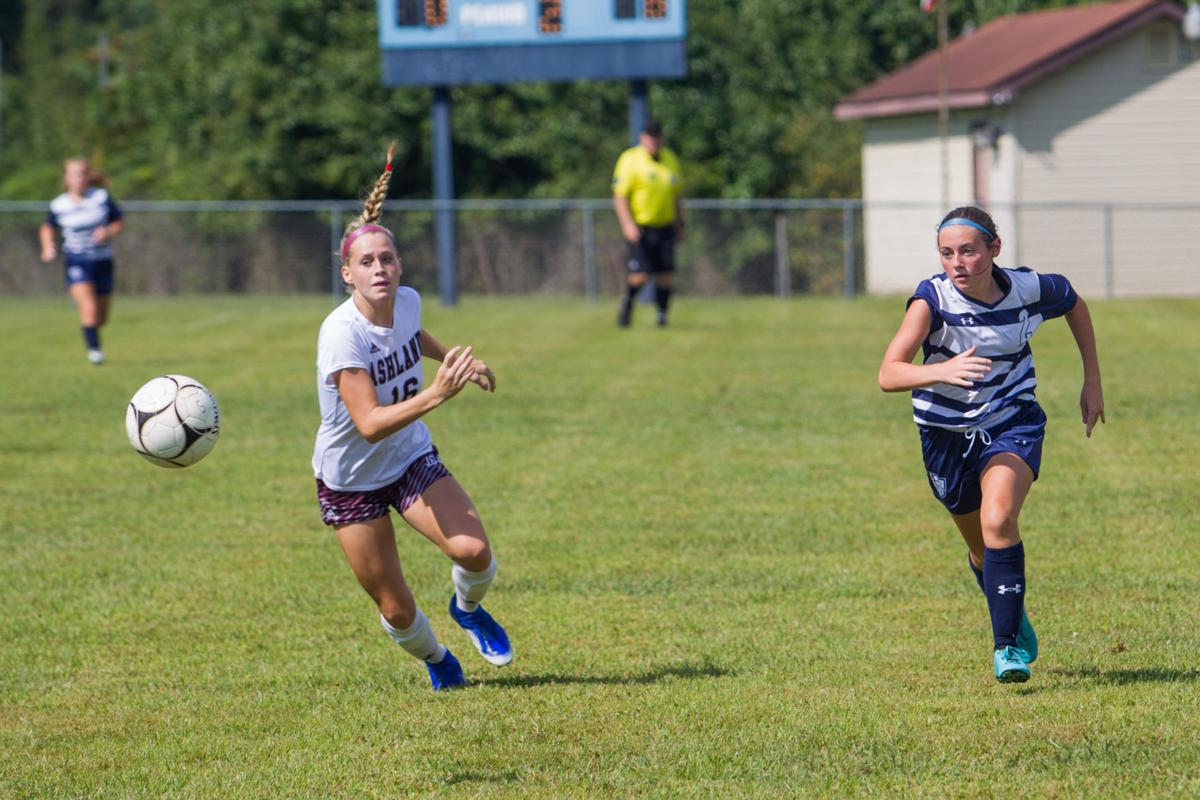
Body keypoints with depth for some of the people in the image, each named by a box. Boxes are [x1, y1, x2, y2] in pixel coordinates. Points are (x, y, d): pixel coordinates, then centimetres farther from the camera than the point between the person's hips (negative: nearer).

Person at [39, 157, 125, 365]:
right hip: (77, 262, -2)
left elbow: (120, 223, 4)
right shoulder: (59, 205, -3)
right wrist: (48, 246, -4)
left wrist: (108, 232, -17)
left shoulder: (102, 198, -5)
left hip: (102, 261, 2)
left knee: (101, 318, 13)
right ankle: (94, 349, -16)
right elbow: (47, 228, 15)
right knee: (89, 307, -24)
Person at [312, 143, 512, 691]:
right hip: (350, 481, -4)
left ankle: (468, 608, 16)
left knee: (473, 552, -20)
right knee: (396, 610, 0)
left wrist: (455, 361, 20)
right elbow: (369, 423, -39)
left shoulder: (408, 301, -10)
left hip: (413, 460, 4)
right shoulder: (341, 333, -30)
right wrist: (436, 395, -48)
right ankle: (436, 659, 35)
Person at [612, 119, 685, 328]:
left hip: (665, 227, 4)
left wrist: (680, 225, 17)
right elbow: (619, 196, -9)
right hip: (639, 228, -4)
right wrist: (628, 224, -20)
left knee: (665, 274, -2)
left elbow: (677, 196, 21)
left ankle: (662, 315, 9)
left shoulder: (671, 160, 12)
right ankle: (627, 303, 15)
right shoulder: (630, 160, -5)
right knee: (640, 275, -11)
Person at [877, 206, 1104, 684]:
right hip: (946, 434, 1)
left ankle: (1007, 648, -19)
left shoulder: (1029, 289, -14)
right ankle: (1016, 622, 47)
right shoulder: (932, 299, -22)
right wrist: (942, 370, -52)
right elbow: (888, 375, -34)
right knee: (982, 549, 17)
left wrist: (1092, 381, 11)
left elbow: (1074, 302, 11)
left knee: (998, 521, -27)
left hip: (1013, 424, -1)